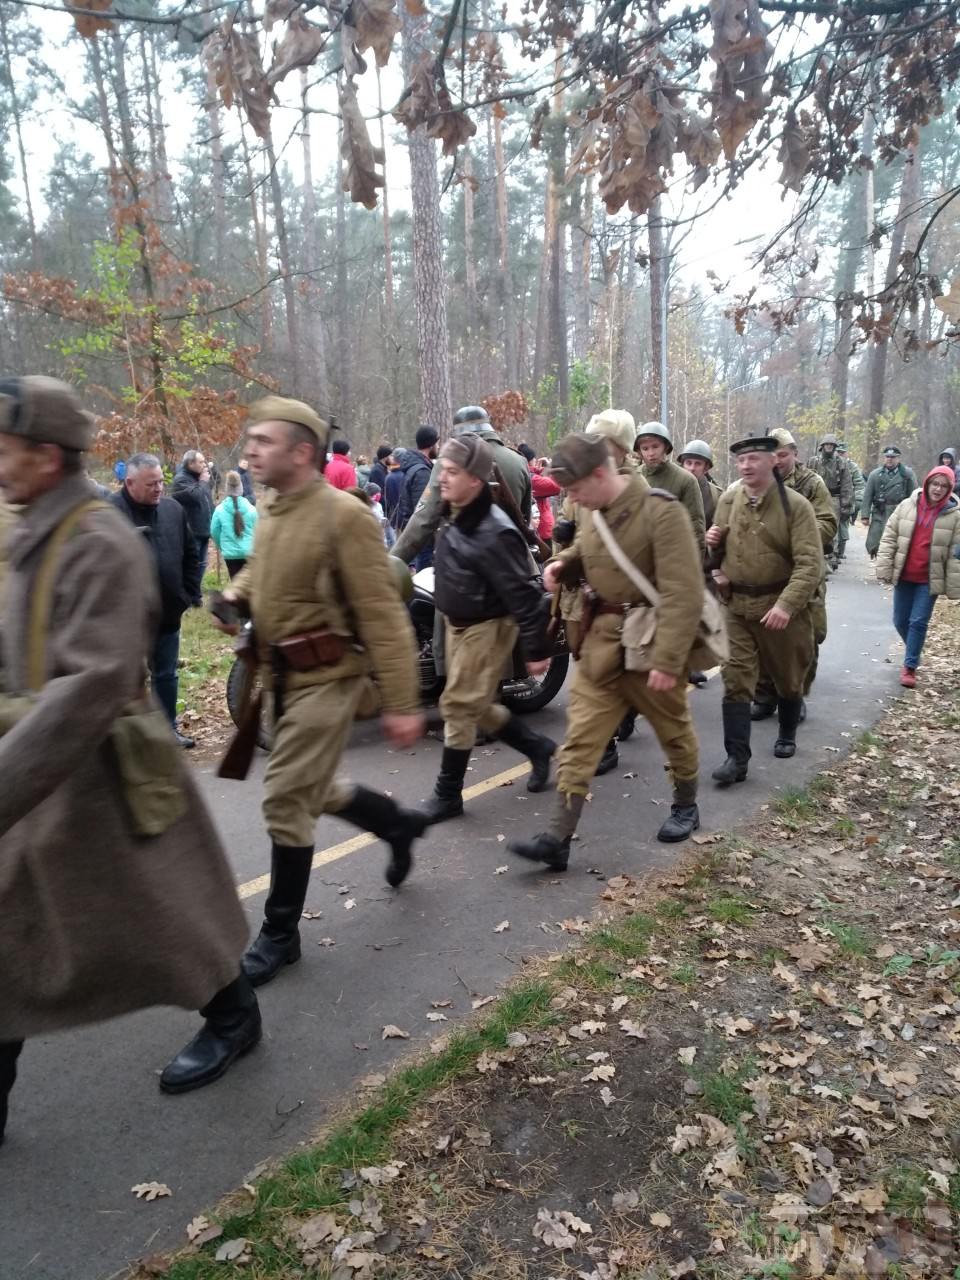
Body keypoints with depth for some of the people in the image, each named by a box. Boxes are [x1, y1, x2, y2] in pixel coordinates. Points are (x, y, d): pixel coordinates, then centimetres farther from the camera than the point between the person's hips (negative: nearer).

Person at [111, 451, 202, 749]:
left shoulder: (174, 509, 4)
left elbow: (191, 554, 13)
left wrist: (191, 593, 9)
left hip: (168, 613, 5)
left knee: (166, 675, 17)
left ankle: (168, 728, 31)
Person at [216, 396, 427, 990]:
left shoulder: (344, 515, -19)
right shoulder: (272, 512, 7)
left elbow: (383, 614, -20)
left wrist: (402, 702, -22)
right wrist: (236, 595, 1)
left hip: (326, 677, -9)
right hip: (284, 675, 9)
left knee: (286, 800, -5)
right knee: (312, 791, 19)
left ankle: (280, 934, 14)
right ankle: (401, 824, 43)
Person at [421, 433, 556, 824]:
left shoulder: (494, 533, -27)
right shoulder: (453, 515, 2)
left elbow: (524, 594, -24)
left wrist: (537, 649, -21)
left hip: (486, 627, -9)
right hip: (456, 623, 9)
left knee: (459, 706, -3)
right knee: (476, 704, 17)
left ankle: (448, 795, 12)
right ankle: (537, 747, 37)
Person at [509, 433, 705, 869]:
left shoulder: (661, 511, -20)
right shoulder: (591, 512, 2)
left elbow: (684, 594, -24)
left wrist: (667, 660, -28)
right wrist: (564, 563, 1)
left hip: (650, 639, -6)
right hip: (601, 636, 6)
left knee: (673, 728, 17)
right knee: (580, 737, 0)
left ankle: (686, 806, 41)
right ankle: (557, 838, 2)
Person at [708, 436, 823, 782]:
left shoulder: (796, 505, -13)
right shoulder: (728, 500, 1)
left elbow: (810, 564, -19)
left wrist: (786, 604, -32)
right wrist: (713, 541, -9)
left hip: (781, 606, -2)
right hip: (737, 605, 3)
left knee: (787, 678, 16)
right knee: (735, 681, -3)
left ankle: (787, 736, 40)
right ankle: (737, 758, 0)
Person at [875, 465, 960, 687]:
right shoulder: (907, 506, -3)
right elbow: (889, 538, 1)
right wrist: (884, 569, -4)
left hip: (930, 579, -2)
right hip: (904, 576, 3)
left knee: (918, 622, -4)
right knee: (900, 621, 10)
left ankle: (910, 667, 7)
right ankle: (914, 653, 36)